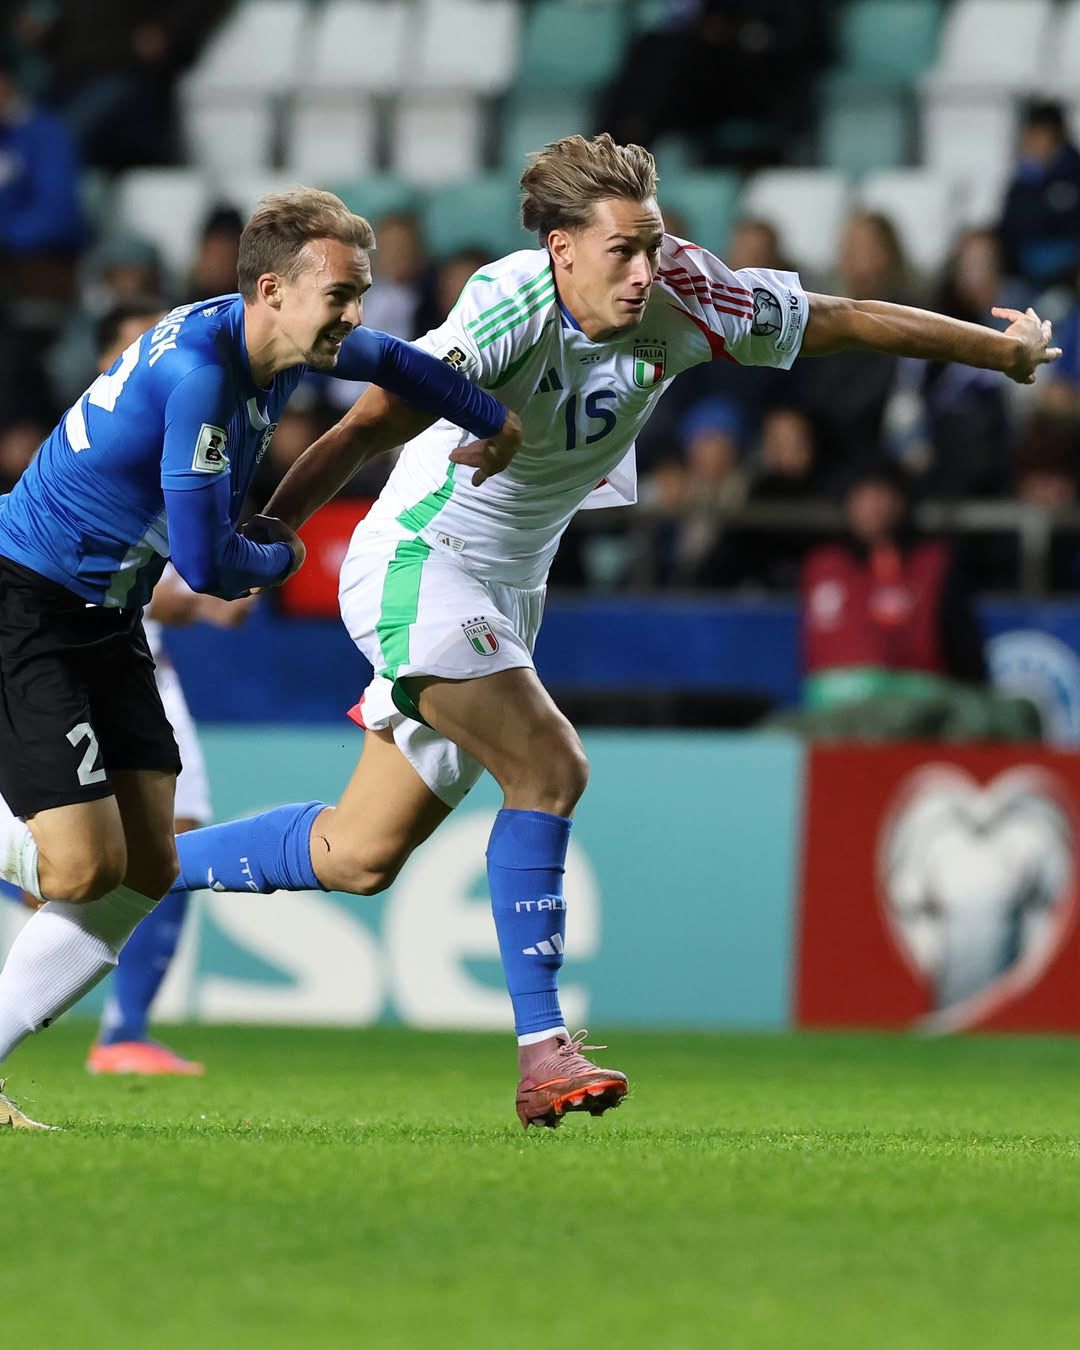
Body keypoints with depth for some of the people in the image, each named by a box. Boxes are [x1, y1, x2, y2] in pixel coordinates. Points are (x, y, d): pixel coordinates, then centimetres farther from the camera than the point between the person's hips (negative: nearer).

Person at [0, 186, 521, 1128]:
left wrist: (495, 421, 32)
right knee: (83, 867, -19)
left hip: (106, 618, 9)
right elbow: (207, 565, -23)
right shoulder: (198, 369, -26)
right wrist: (282, 558, -2)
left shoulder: (285, 341, 2)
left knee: (146, 872, 2)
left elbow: (389, 361, 26)